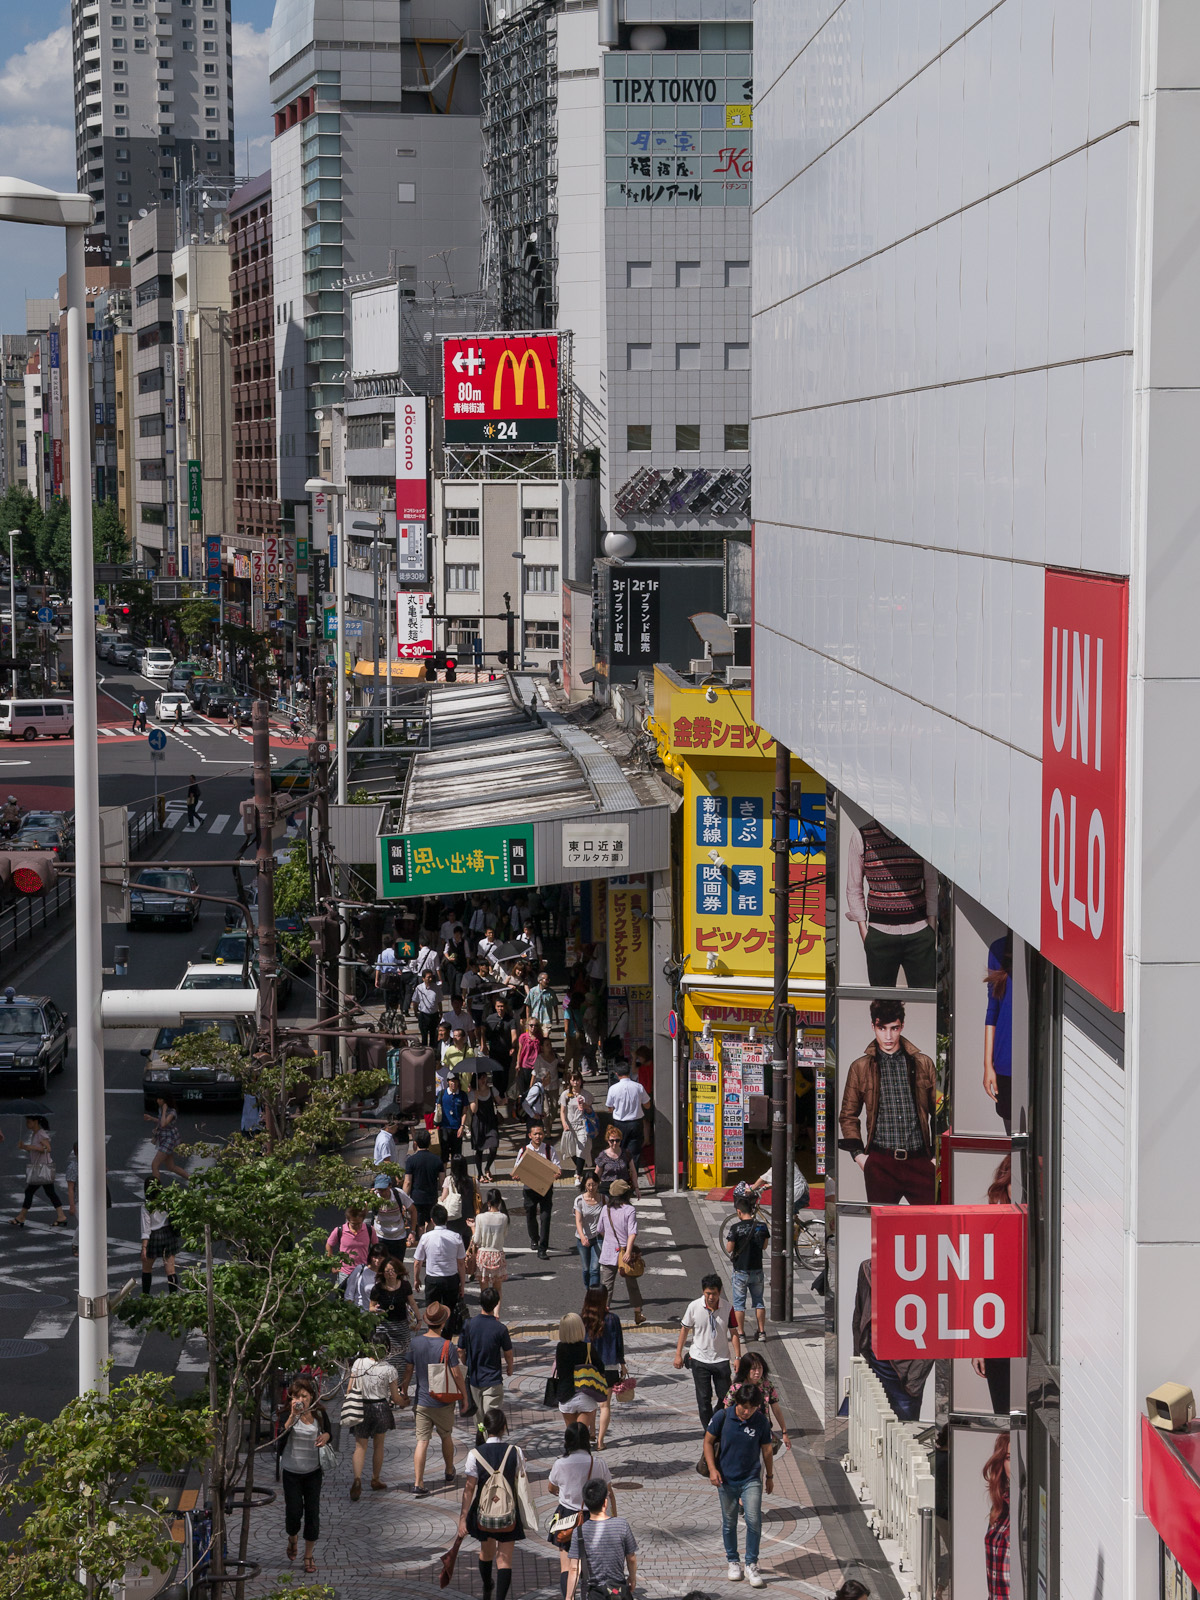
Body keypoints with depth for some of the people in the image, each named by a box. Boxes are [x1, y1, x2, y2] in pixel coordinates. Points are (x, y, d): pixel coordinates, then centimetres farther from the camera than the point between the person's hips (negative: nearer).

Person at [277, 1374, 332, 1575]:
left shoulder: (319, 1412, -4)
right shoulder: (287, 1413, -13)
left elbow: (329, 1432, 13)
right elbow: (281, 1436, -28)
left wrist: (325, 1437, -11)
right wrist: (293, 1416, -37)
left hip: (313, 1470, 2)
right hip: (291, 1470, -2)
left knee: (312, 1511, 3)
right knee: (294, 1511, -2)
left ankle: (309, 1555, 17)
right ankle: (292, 1538, 33)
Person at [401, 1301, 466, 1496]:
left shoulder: (416, 1343, -6)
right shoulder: (448, 1346, -16)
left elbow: (408, 1370, 3)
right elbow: (457, 1374, -13)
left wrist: (404, 1392, 18)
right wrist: (463, 1395, 1)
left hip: (422, 1401, 2)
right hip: (443, 1401, -2)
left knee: (422, 1441, 1)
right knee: (446, 1436, 20)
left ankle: (418, 1483, -7)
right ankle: (450, 1472, 39)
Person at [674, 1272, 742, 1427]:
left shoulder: (727, 1308, -9)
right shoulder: (694, 1307, -11)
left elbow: (733, 1333, -1)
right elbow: (684, 1329, 0)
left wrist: (738, 1357, -5)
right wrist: (678, 1354, 1)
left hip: (721, 1359, 1)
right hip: (699, 1359, -1)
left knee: (725, 1397, 4)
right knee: (704, 1398, 3)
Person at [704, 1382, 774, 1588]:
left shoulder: (761, 1421, -6)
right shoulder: (722, 1416, -9)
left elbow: (767, 1450, 7)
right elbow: (708, 1441, 0)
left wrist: (769, 1476, 17)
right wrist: (712, 1469, -10)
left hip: (751, 1479, 0)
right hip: (726, 1479, 1)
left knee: (754, 1520, -12)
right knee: (729, 1522, 10)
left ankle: (751, 1565, 0)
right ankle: (733, 1562, 27)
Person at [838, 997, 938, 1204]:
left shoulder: (923, 1064, 10)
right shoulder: (860, 1068, 9)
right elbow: (848, 1115, 13)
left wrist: (937, 1155, 6)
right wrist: (858, 1154, 2)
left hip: (919, 1161, 0)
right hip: (880, 1162, 0)